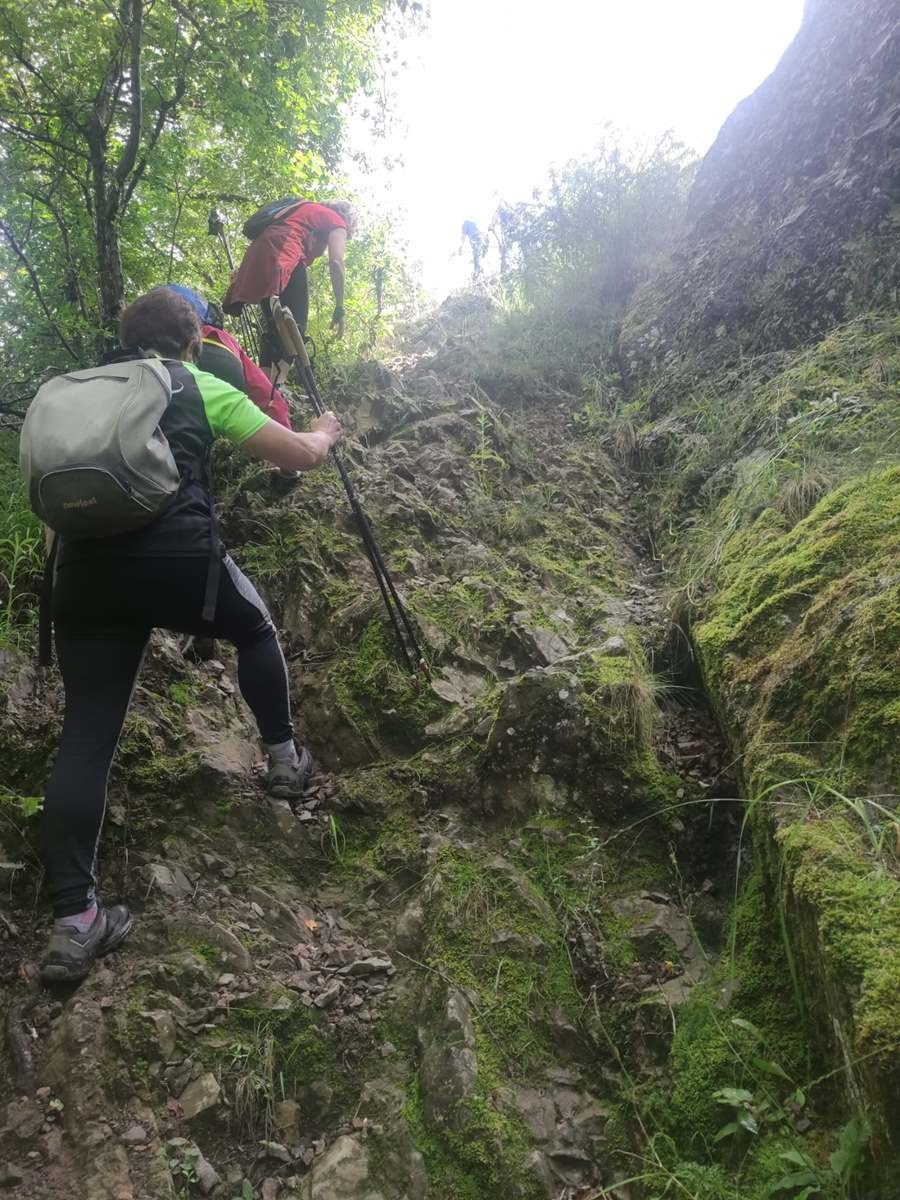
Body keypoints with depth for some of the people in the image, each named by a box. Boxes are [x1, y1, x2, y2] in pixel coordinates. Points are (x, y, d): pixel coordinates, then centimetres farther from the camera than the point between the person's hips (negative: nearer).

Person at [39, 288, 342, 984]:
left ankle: (74, 922, 3)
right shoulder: (204, 388, 13)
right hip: (177, 558, -4)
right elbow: (301, 457, 12)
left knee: (86, 736, 5)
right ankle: (286, 762, 36)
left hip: (83, 573, 4)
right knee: (255, 632, 28)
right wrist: (325, 433, 35)